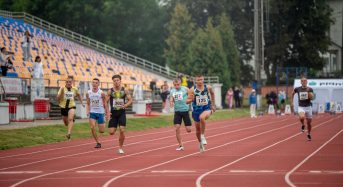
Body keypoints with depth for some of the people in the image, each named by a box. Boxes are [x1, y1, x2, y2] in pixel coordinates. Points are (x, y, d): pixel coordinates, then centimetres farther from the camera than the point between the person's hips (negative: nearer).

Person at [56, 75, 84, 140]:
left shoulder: (74, 89, -1)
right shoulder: (63, 88, -9)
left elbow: (78, 95, 21)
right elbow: (58, 97, -19)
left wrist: (81, 103, 24)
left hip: (71, 106, -1)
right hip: (63, 107, 1)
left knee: (70, 119, -29)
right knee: (66, 123, 18)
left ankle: (69, 133, -40)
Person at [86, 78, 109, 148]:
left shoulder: (101, 93, -8)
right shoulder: (88, 93, 0)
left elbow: (105, 104, -1)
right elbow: (88, 104, 11)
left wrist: (107, 114, -2)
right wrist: (87, 111, -4)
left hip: (100, 113, -2)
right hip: (92, 113, 2)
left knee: (101, 131, 0)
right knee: (92, 127, -17)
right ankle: (98, 143, -4)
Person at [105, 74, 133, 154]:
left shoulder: (125, 90, -1)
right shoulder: (110, 91, -1)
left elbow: (130, 100, 1)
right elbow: (106, 102, 5)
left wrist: (125, 105, -18)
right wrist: (107, 112, -6)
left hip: (122, 113, -1)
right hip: (113, 113, 1)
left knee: (122, 130, -12)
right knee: (111, 132, -3)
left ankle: (120, 148, 3)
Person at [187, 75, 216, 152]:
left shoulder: (208, 88, -7)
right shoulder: (192, 90, -11)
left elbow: (212, 93, 16)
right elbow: (187, 101, -9)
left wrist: (213, 104, 21)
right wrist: (191, 99, -32)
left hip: (207, 109, -2)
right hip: (196, 110, 2)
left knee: (202, 117, -38)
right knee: (198, 130, 13)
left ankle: (202, 136, -20)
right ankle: (200, 143, 41)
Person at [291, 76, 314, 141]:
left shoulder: (310, 89, -4)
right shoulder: (297, 89, -2)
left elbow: (311, 98, -12)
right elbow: (293, 93, 18)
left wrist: (308, 91, -26)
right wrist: (291, 101, 15)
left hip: (308, 107, 1)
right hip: (301, 107, -1)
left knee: (309, 122, 8)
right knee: (302, 117, -32)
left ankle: (309, 134, 31)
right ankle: (303, 125, 1)